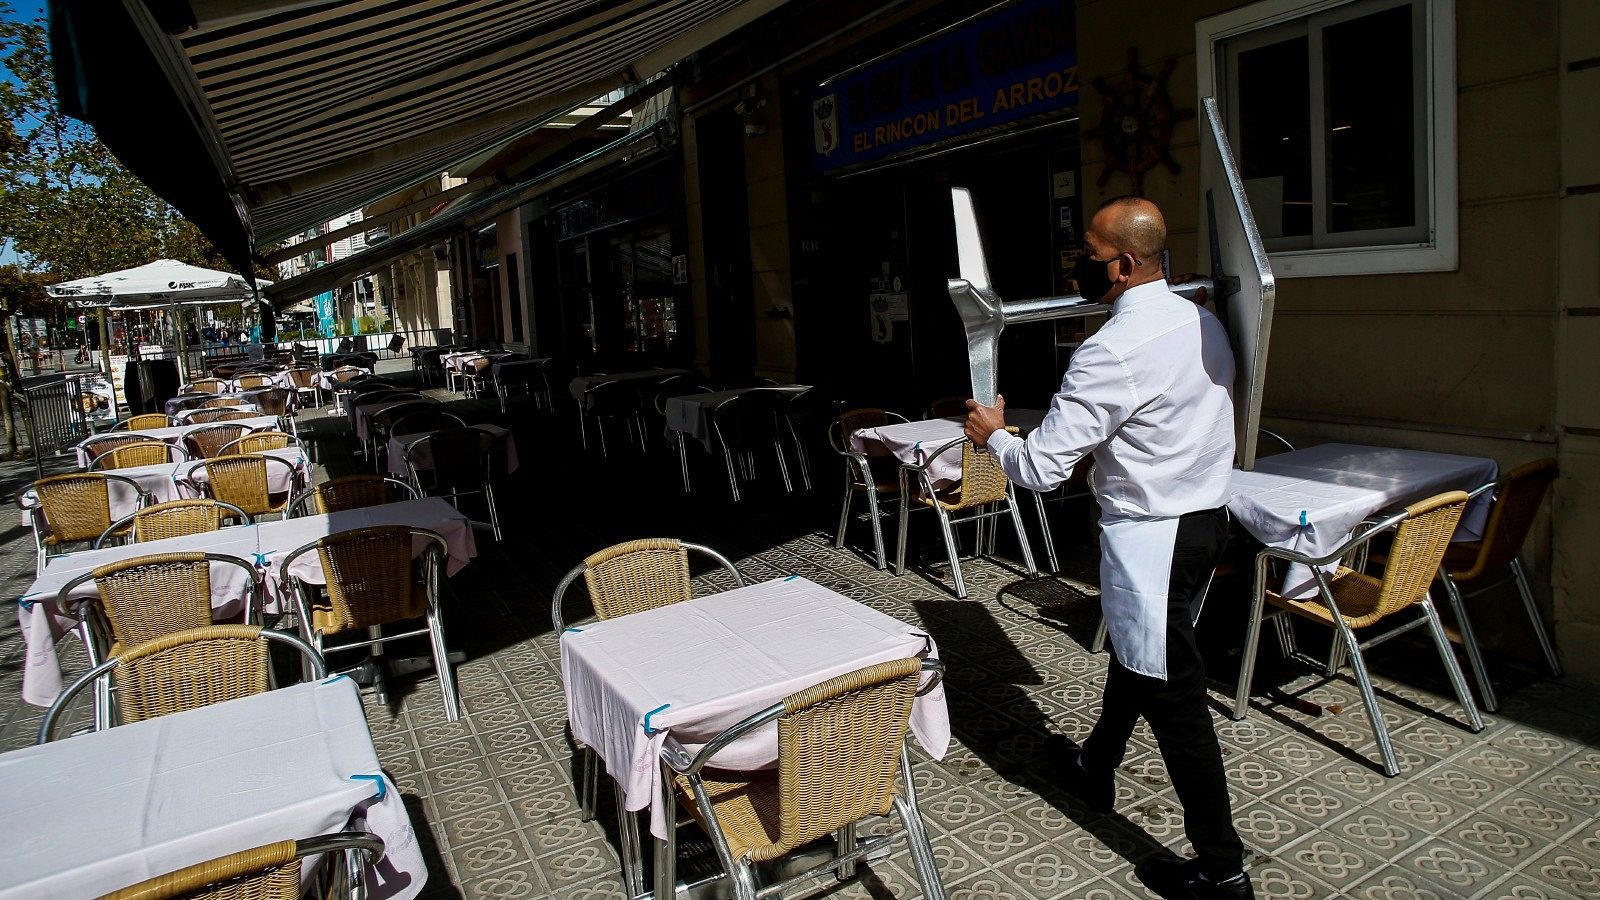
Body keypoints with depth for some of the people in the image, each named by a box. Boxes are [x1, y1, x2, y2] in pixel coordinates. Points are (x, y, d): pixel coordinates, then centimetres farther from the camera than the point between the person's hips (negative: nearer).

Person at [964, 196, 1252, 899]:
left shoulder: (1113, 351, -24)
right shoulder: (1201, 320, 4)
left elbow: (1041, 469, -22)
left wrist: (993, 434, -2)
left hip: (1152, 536, -10)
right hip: (1208, 516, 10)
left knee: (1172, 695, 2)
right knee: (1132, 651, 25)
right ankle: (1094, 769, 48)